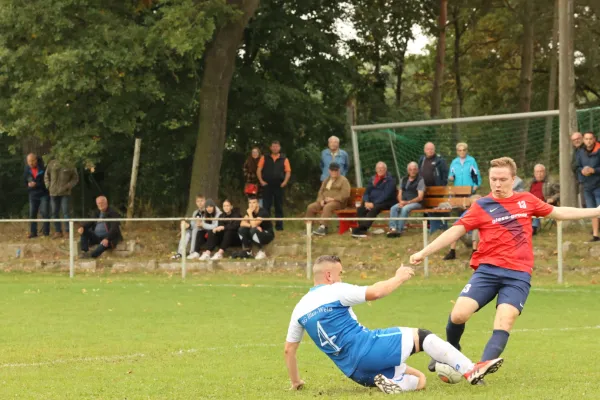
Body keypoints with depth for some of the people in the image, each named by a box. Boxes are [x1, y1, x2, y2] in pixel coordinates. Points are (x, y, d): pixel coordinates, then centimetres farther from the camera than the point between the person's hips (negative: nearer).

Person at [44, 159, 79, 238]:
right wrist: (48, 186, 2)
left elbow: (75, 178, 4)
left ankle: (68, 231, -5)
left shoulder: (71, 166, -1)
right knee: (54, 212, 4)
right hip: (53, 193, 3)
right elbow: (46, 176, 15)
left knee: (66, 212, -9)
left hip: (65, 193, -3)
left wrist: (68, 186, -10)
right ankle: (58, 231, 12)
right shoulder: (52, 164, 5)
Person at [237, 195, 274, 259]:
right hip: (257, 235, 6)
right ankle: (247, 251, -5)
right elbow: (242, 223, -11)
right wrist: (253, 226, -25)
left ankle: (261, 251, -18)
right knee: (242, 229, -16)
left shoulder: (263, 212, -22)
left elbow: (254, 224, -32)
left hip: (268, 235, -6)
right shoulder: (249, 211, -1)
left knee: (253, 230, -36)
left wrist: (250, 214, -25)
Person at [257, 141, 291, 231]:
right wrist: (261, 181, -7)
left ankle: (279, 225, 9)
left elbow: (288, 171, 3)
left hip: (279, 185, 0)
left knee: (279, 206, 5)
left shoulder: (284, 159, 6)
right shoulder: (264, 158, 7)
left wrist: (285, 182, -10)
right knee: (266, 206, 0)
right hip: (267, 184, 0)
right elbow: (259, 170, 5)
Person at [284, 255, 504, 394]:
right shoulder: (334, 291, -6)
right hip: (366, 347, -7)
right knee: (420, 336, 3)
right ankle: (470, 370, -7)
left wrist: (296, 382, 31)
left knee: (419, 379, 16)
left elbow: (288, 350, 19)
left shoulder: (300, 308, 15)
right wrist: (399, 278, 3)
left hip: (354, 371, 7)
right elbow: (375, 292, -14)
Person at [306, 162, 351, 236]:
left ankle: (322, 227, -49)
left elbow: (345, 194, -11)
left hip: (337, 202, -7)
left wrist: (333, 199, -18)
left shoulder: (343, 180, 1)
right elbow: (321, 192, 19)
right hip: (325, 201, 7)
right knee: (310, 207, -15)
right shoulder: (326, 180, 22)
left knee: (327, 207, -39)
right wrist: (321, 200, -4)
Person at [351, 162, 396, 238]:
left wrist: (374, 203, -22)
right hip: (372, 202, 6)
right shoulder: (373, 179, 17)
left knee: (373, 209, -36)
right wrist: (366, 202, -9)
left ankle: (360, 230, -46)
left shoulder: (390, 179, -5)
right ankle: (362, 230, -32)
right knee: (360, 209, -23)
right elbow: (367, 192, 14)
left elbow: (386, 195, -15)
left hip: (386, 202, -6)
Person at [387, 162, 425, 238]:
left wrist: (407, 202, -17)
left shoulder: (420, 180, -1)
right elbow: (399, 194, 17)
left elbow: (420, 197, -8)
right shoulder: (403, 180, 18)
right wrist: (401, 201, -6)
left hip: (415, 203, -5)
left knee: (405, 209, -35)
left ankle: (399, 230, -37)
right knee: (393, 208, -24)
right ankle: (393, 228, -36)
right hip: (403, 202, 5)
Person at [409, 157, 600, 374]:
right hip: (488, 269, -1)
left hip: (518, 275, 1)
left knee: (504, 323, -19)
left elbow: (558, 212, 23)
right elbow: (455, 231, 1)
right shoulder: (482, 206, 4)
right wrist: (423, 252, -7)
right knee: (459, 314, -15)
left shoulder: (527, 200, 11)